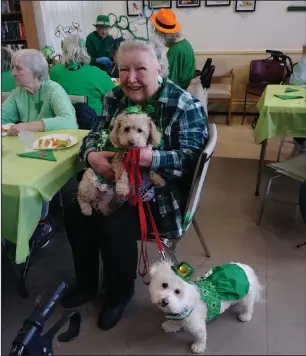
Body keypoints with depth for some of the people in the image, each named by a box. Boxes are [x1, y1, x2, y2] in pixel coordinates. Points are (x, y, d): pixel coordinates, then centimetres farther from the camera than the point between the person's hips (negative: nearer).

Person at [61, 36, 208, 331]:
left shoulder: (184, 105, -14)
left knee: (116, 227, -26)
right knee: (74, 205, -12)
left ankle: (119, 294, 8)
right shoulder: (115, 97, 4)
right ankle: (86, 283, 13)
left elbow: (191, 158, -20)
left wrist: (152, 158, -38)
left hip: (160, 190, -6)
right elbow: (94, 135, 5)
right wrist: (92, 156, -20)